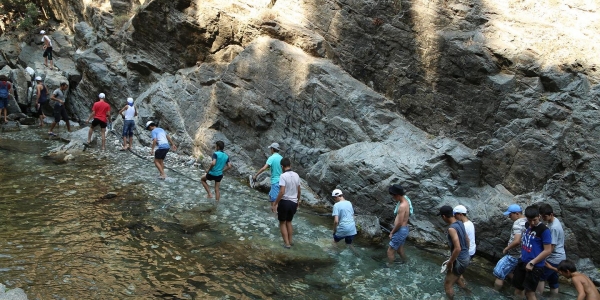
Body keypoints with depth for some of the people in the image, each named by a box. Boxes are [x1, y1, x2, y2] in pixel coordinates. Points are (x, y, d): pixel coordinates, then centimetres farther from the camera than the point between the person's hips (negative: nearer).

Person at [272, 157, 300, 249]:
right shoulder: (296, 175, 2)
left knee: (282, 222, 11)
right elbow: (299, 190, 11)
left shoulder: (283, 176, -18)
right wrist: (298, 200, 27)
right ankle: (290, 241, 28)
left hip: (284, 202, -6)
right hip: (293, 202, 6)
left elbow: (282, 192, -23)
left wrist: (275, 204, -16)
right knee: (289, 221, 23)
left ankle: (287, 243, 9)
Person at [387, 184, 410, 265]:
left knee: (390, 251, -1)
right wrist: (393, 230, 14)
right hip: (403, 229, 10)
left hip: (400, 231, -10)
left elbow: (399, 223, -25)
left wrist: (392, 232, -11)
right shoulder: (404, 202, 5)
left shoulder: (402, 206, -26)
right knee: (400, 249, 25)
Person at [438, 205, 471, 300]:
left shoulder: (452, 228, -26)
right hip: (466, 258, 9)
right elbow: (467, 240, 13)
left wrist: (450, 262, -18)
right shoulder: (460, 223, 1)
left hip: (459, 261, -9)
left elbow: (457, 248, -30)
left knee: (448, 284, 5)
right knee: (456, 278, 31)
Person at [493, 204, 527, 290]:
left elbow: (517, 241, -33)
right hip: (521, 254, 10)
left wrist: (506, 248, -18)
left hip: (514, 255, -10)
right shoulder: (526, 221, 8)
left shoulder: (518, 223, -21)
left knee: (499, 274, -3)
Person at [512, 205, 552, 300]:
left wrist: (532, 263, -19)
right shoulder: (527, 225, 6)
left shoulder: (544, 230, -16)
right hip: (522, 262, 7)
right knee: (518, 290, 14)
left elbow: (548, 250, -18)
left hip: (535, 266, -7)